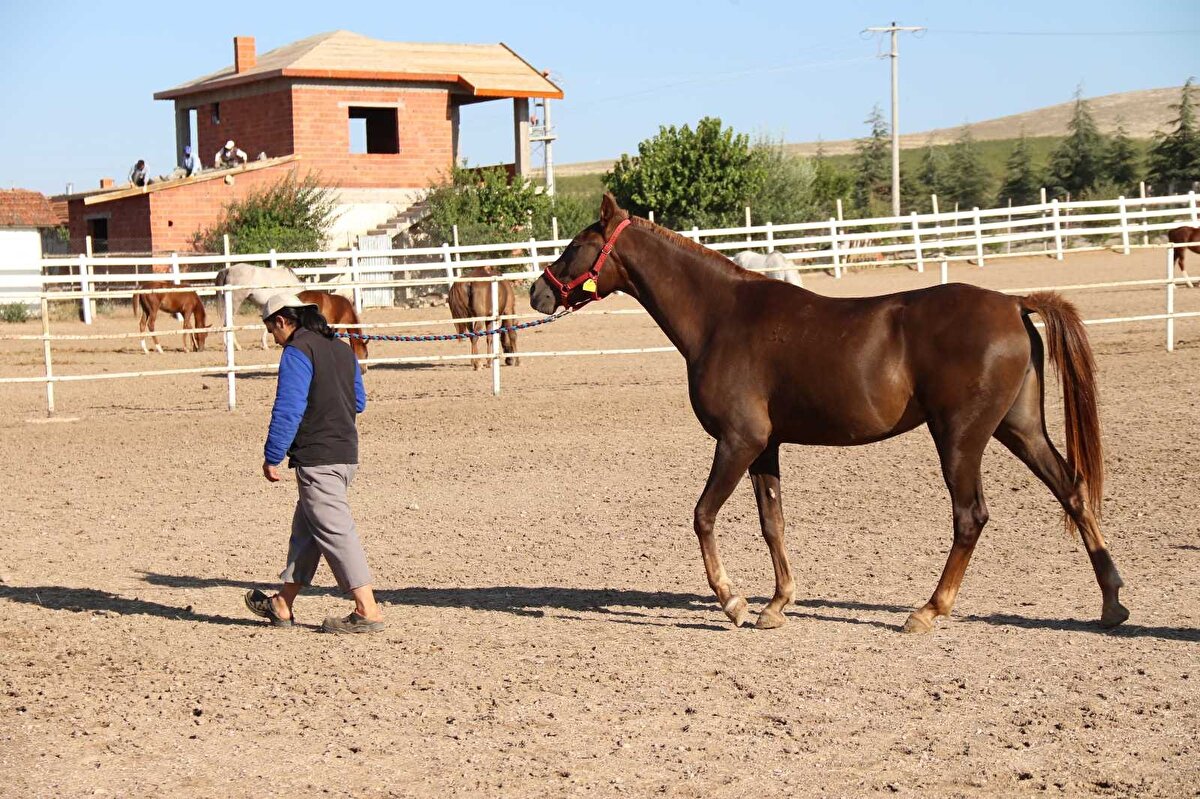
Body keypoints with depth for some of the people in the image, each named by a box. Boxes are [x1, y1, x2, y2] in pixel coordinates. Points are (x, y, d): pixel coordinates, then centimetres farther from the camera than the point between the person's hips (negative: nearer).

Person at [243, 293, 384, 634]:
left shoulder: (297, 352, -12)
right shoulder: (342, 349, 14)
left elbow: (287, 410, -17)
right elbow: (358, 402, 23)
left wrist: (272, 458, -12)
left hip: (316, 458, -9)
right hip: (346, 454, 9)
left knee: (335, 531, -7)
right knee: (305, 528, 17)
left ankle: (367, 610, -10)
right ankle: (283, 605, 24)